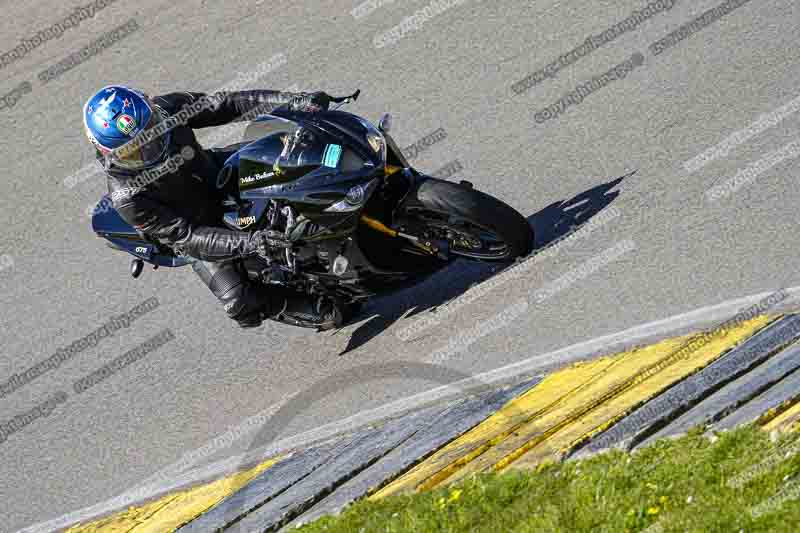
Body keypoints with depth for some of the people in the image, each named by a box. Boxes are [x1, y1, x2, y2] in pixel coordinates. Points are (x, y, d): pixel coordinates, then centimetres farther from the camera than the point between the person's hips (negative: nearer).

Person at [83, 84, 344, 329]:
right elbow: (185, 237, -33)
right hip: (200, 231, -4)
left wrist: (293, 100, -31)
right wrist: (250, 242, -46)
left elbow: (227, 103, -21)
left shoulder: (162, 110, -25)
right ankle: (319, 310, 2)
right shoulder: (127, 198, -34)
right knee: (240, 301, -18)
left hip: (220, 173, 4)